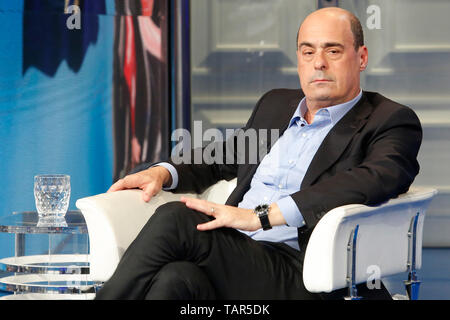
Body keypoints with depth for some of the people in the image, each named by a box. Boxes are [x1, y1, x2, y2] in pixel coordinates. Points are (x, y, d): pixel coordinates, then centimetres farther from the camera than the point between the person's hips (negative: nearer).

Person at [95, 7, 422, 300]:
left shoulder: (391, 122, 3)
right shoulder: (275, 104, 27)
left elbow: (373, 181, -18)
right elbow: (223, 159, 39)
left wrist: (263, 215, -24)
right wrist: (163, 172, 15)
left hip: (301, 275, -6)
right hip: (234, 259, 6)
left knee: (175, 219, -28)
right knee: (177, 277, -31)